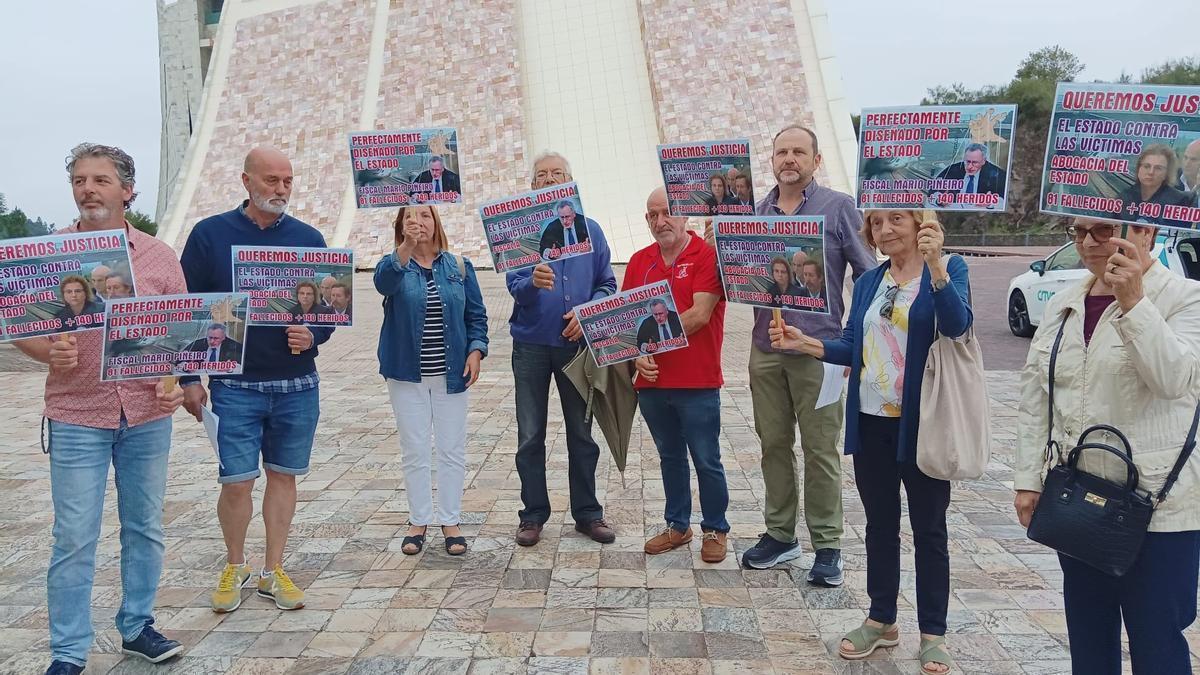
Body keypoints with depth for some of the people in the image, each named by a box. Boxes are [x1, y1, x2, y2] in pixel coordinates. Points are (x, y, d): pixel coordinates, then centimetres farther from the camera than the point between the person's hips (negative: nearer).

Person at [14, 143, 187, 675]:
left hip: (148, 416, 2)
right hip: (77, 417, -1)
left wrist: (178, 382, -8)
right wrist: (49, 352, -17)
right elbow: (21, 328, 4)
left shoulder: (159, 256, 4)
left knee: (144, 527, 12)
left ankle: (138, 627, 29)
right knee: (74, 538, 3)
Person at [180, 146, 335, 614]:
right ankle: (235, 566, 25)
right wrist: (189, 377, -2)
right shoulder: (210, 234, -1)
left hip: (298, 385, 2)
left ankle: (273, 571, 24)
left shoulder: (308, 238, 4)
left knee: (283, 476, 10)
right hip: (235, 384, -2)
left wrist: (313, 334, -13)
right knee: (236, 483, 0)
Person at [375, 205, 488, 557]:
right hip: (407, 374, -1)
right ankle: (418, 521, 19)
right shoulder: (393, 264, -2)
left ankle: (450, 521, 18)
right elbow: (384, 281, -28)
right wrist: (406, 248, -44)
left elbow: (476, 315, 6)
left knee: (452, 451, 6)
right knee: (415, 452, 7)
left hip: (451, 374, 1)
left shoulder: (459, 267, 3)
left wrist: (476, 350, -9)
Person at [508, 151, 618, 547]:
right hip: (531, 345, -1)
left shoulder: (590, 230, 6)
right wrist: (533, 282, -34)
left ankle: (587, 513, 22)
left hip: (576, 343, 1)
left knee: (582, 433, 10)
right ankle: (533, 515, 18)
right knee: (530, 437, 6)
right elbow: (513, 285, -11)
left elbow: (607, 285, 6)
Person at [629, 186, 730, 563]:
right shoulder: (639, 261, 10)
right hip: (651, 382, 5)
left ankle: (715, 530, 21)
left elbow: (699, 314, -16)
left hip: (698, 383, -5)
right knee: (670, 458, 17)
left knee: (707, 461, 5)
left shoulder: (708, 255, -7)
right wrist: (637, 355, -8)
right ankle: (677, 526, 30)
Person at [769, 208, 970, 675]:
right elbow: (853, 348, 9)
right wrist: (804, 343, -6)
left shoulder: (949, 270, -5)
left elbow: (956, 325, -23)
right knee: (880, 523, 15)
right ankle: (881, 620, 29)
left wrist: (935, 264, -36)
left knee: (928, 528, 7)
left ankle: (933, 634, 20)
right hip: (870, 423, 5)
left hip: (921, 424, -5)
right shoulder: (867, 283, 9)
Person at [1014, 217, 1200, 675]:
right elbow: (1034, 398, 10)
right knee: (1087, 637, 17)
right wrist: (1028, 479, 7)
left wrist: (1133, 301, -32)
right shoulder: (1062, 305, 8)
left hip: (1157, 505, -5)